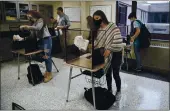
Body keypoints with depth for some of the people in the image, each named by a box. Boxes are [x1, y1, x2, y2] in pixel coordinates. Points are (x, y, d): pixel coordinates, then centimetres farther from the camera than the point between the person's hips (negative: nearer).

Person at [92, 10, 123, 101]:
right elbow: (96, 42, 2)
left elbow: (118, 40, -23)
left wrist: (109, 49, -25)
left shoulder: (112, 26, -15)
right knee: (108, 73, 15)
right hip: (105, 54, 5)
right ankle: (109, 90, 35)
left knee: (115, 74, 6)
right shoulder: (98, 29, 3)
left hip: (115, 54, -5)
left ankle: (118, 91, 29)